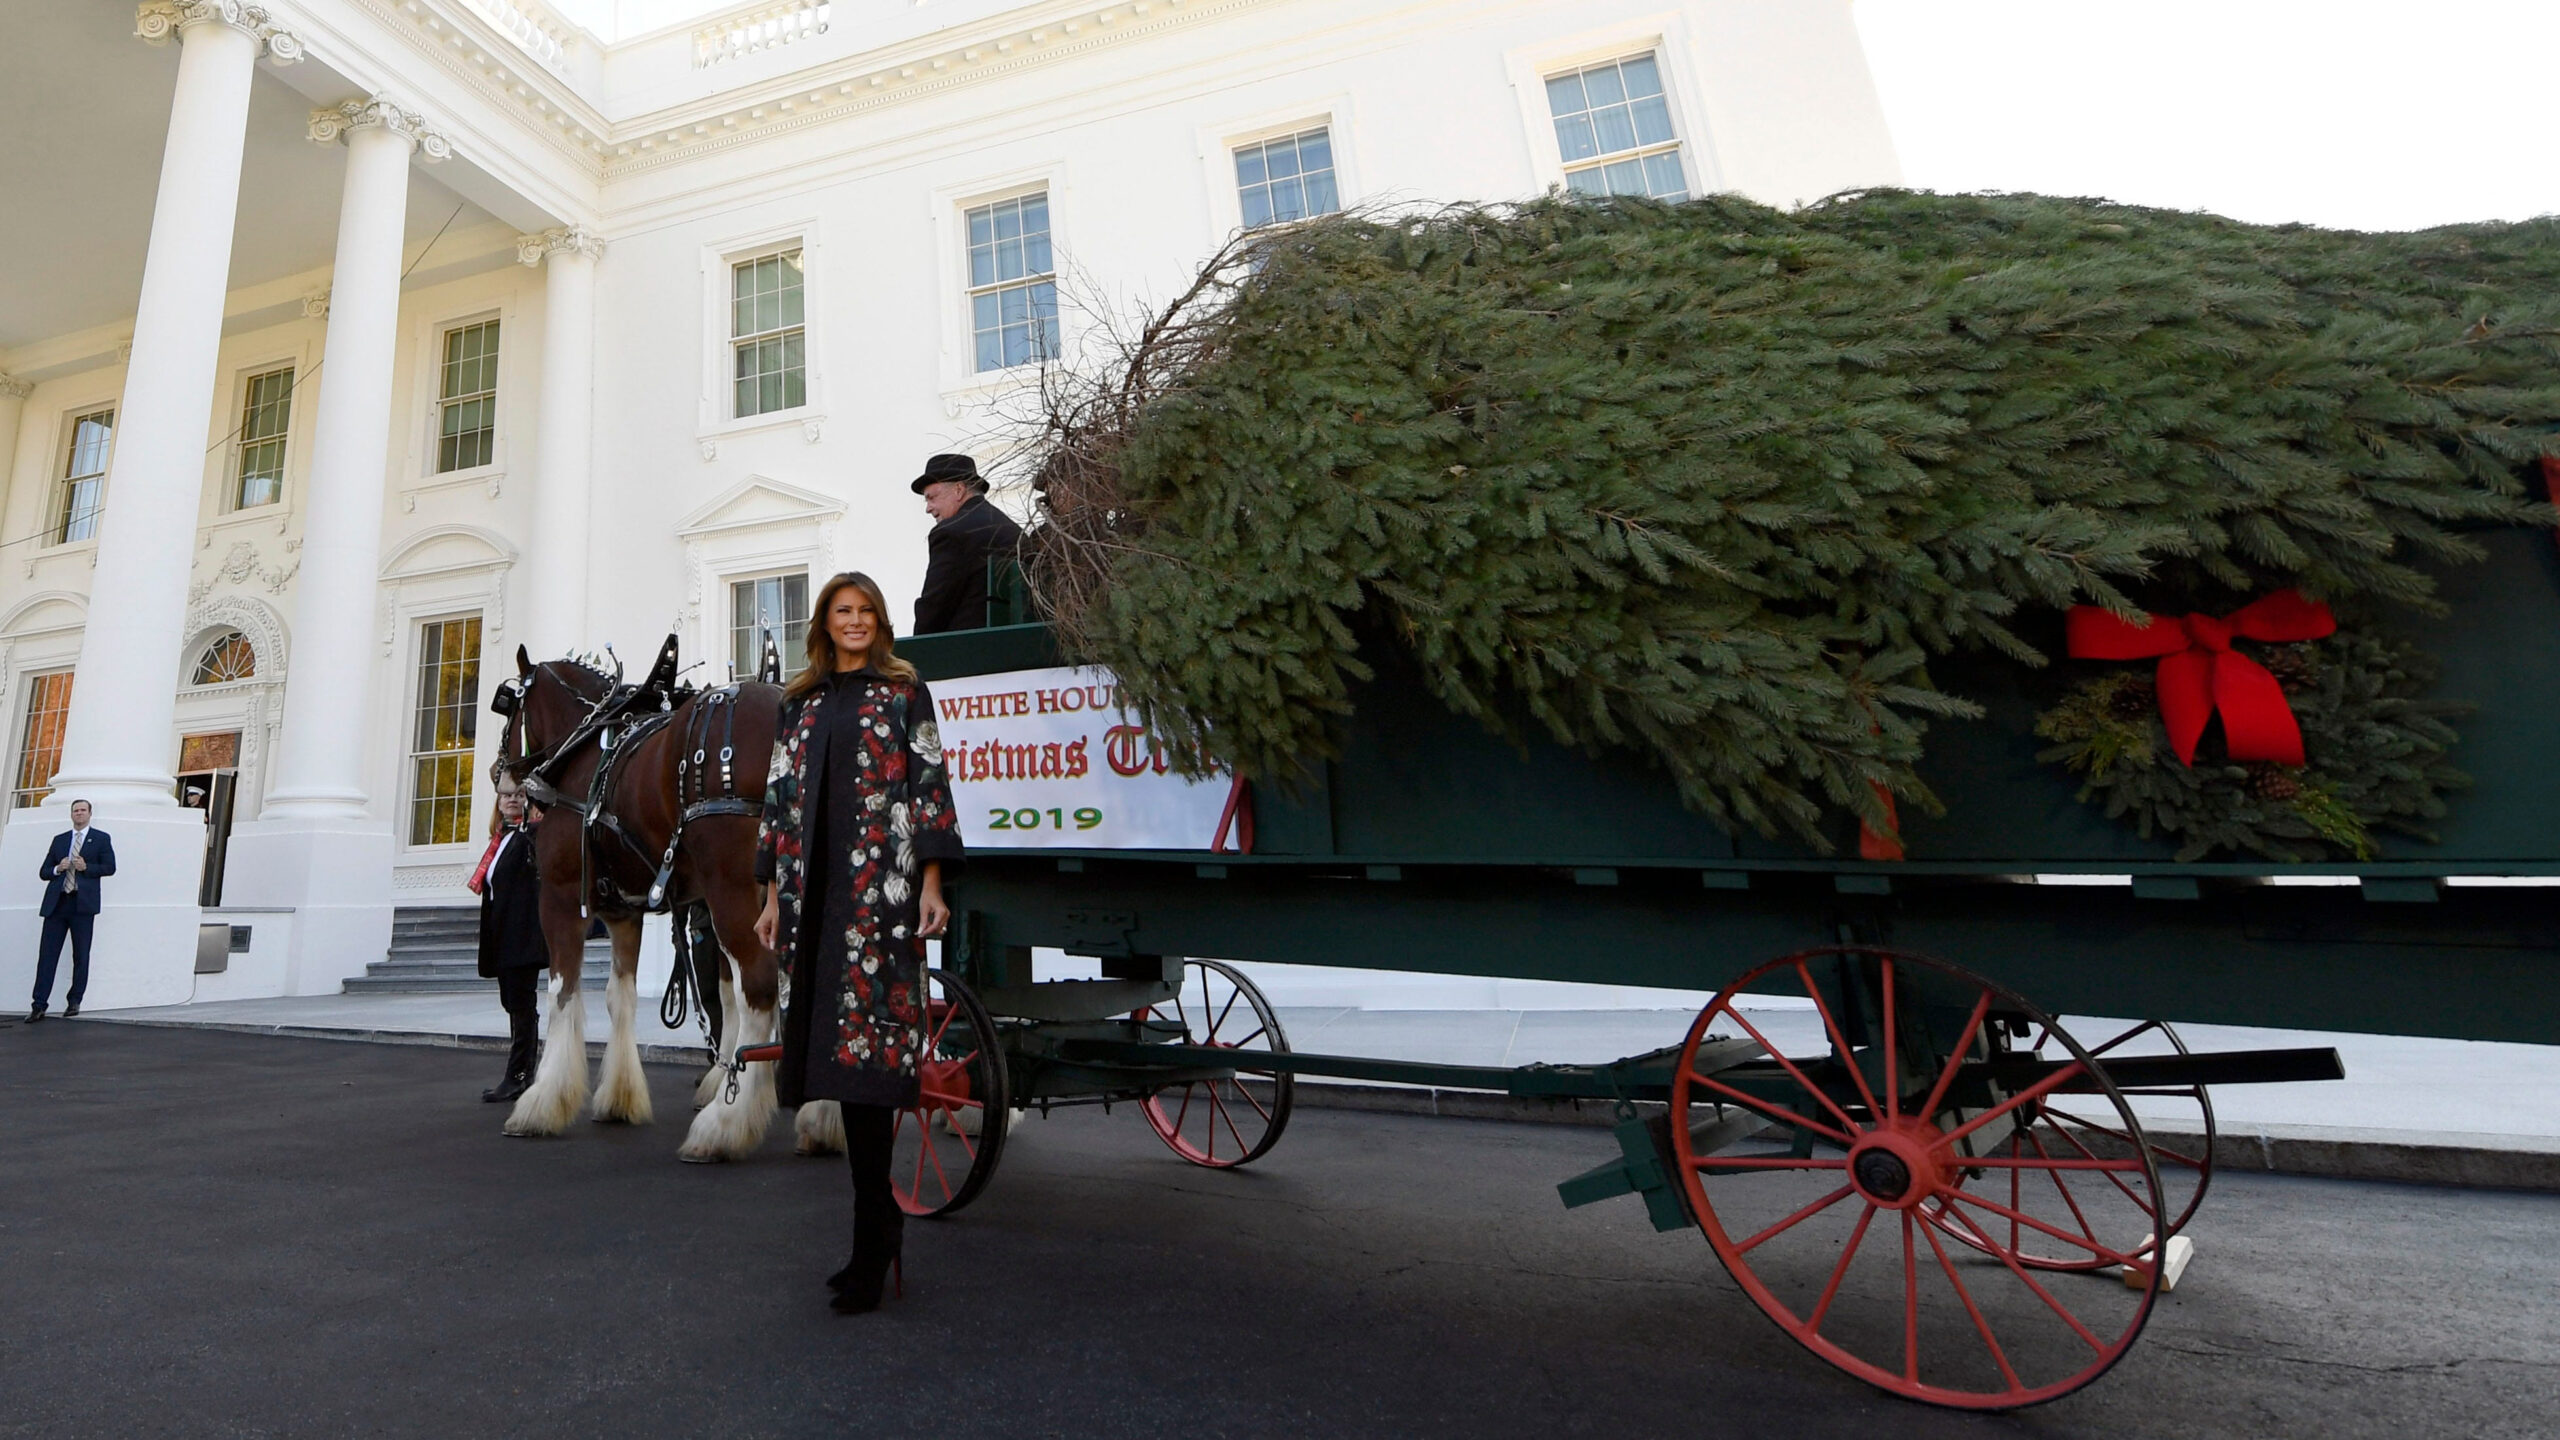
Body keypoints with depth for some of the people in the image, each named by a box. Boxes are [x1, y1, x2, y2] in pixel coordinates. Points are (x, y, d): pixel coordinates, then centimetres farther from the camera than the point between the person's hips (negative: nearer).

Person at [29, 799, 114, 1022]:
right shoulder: (59, 840, 17)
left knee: (81, 955, 1)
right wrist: (57, 869, -5)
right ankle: (39, 1005, 0)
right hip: (56, 903, 3)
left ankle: (74, 1002, 9)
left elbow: (110, 867, 1)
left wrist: (86, 867, -15)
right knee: (47, 954, -1)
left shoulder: (101, 838, 9)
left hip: (82, 903, -3)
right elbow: (43, 871, 16)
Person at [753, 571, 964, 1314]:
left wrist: (931, 884, -8)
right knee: (836, 1048, 4)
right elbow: (780, 795, 16)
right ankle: (881, 1224, 17)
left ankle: (872, 1240, -3)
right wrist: (775, 895, 11)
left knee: (866, 1042, -10)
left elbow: (929, 784, 0)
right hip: (817, 890, 4)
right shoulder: (799, 703, 18)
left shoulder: (905, 691, 6)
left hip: (882, 889, -4)